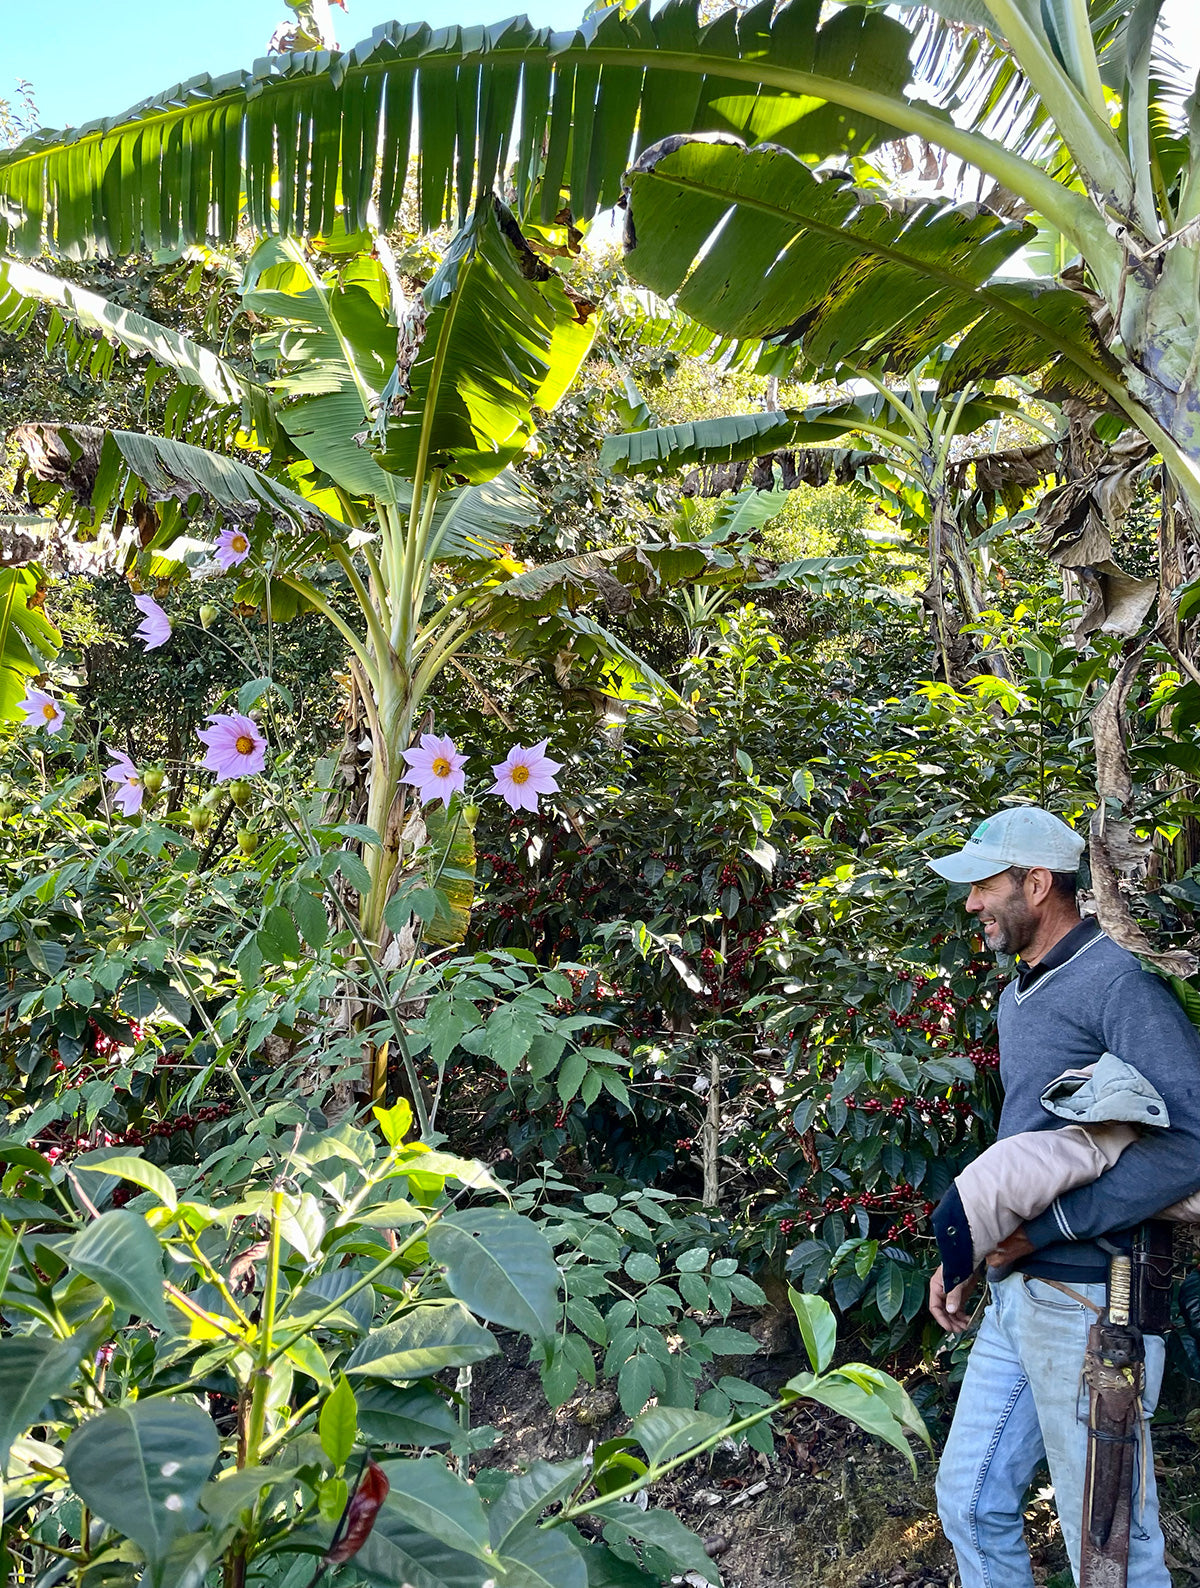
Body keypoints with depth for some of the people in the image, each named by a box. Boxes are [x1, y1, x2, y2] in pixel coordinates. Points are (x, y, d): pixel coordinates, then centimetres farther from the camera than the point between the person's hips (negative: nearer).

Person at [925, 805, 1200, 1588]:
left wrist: (1041, 1227, -24)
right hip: (1015, 1293, 9)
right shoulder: (1020, 994, 14)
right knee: (971, 1502, 18)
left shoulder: (1117, 981, -16)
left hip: (1088, 1301, -9)